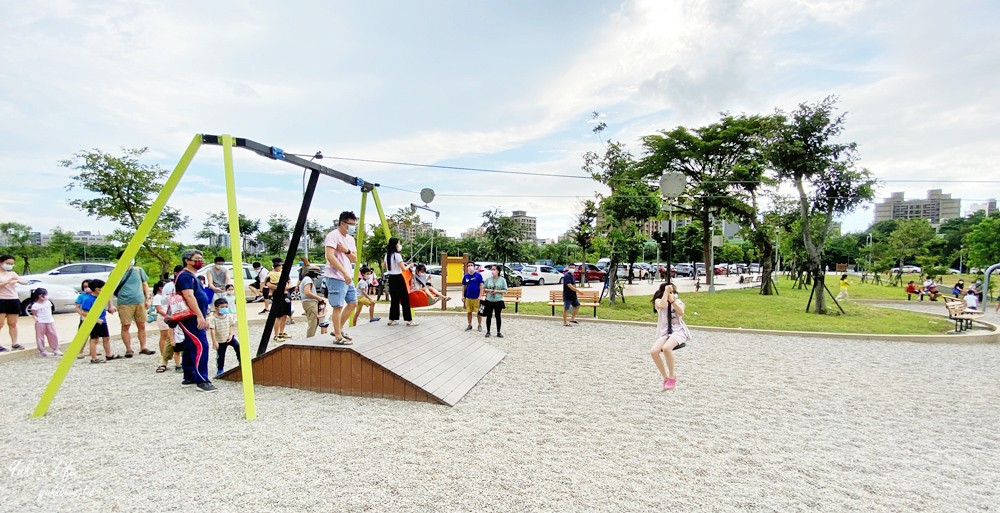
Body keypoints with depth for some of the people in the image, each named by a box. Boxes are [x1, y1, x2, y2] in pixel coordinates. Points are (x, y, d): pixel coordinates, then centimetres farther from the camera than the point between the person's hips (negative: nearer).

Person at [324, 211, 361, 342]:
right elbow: (330, 257, -20)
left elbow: (355, 259, 13)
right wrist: (344, 272, -24)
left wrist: (347, 251, -8)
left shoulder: (350, 238, 16)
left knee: (353, 303, 12)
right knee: (338, 306, -6)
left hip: (348, 277, 9)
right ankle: (338, 336, 2)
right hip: (336, 277, -9)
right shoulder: (333, 236, -10)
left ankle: (339, 330, 23)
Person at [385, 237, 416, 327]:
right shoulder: (397, 255, -15)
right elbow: (403, 268, -16)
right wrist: (409, 265, 1)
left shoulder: (387, 255, 7)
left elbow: (386, 267, 15)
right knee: (405, 299, -2)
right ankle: (409, 320, 1)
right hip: (398, 278, -8)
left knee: (394, 299, 13)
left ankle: (392, 319, 14)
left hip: (391, 278, 8)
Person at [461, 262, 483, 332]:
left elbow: (481, 286, -5)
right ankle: (470, 325, 23)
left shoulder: (478, 275, -5)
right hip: (468, 297, 3)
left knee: (478, 312, 4)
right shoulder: (465, 276, 5)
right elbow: (463, 286, 11)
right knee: (469, 312, 11)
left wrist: (480, 296, -10)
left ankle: (480, 325, 17)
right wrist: (463, 296, 6)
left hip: (476, 297, -3)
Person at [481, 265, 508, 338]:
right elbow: (484, 289, 10)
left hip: (498, 301, -2)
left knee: (498, 316, 6)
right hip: (489, 301, 2)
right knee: (489, 316, 7)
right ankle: (488, 331, 18)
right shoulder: (488, 279, 4)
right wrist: (488, 290, -11)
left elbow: (505, 290, -3)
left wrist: (497, 291, -16)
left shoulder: (502, 280, -2)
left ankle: (498, 332, 16)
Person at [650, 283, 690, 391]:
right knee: (653, 351, -25)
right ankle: (665, 378, -6)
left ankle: (672, 377, -13)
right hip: (664, 332, 2)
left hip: (678, 330, -2)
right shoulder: (658, 301, 8)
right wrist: (666, 291, -11)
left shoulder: (678, 301, 12)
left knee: (666, 348, -33)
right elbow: (662, 305, -18)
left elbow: (681, 313, -9)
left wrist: (672, 300, -10)